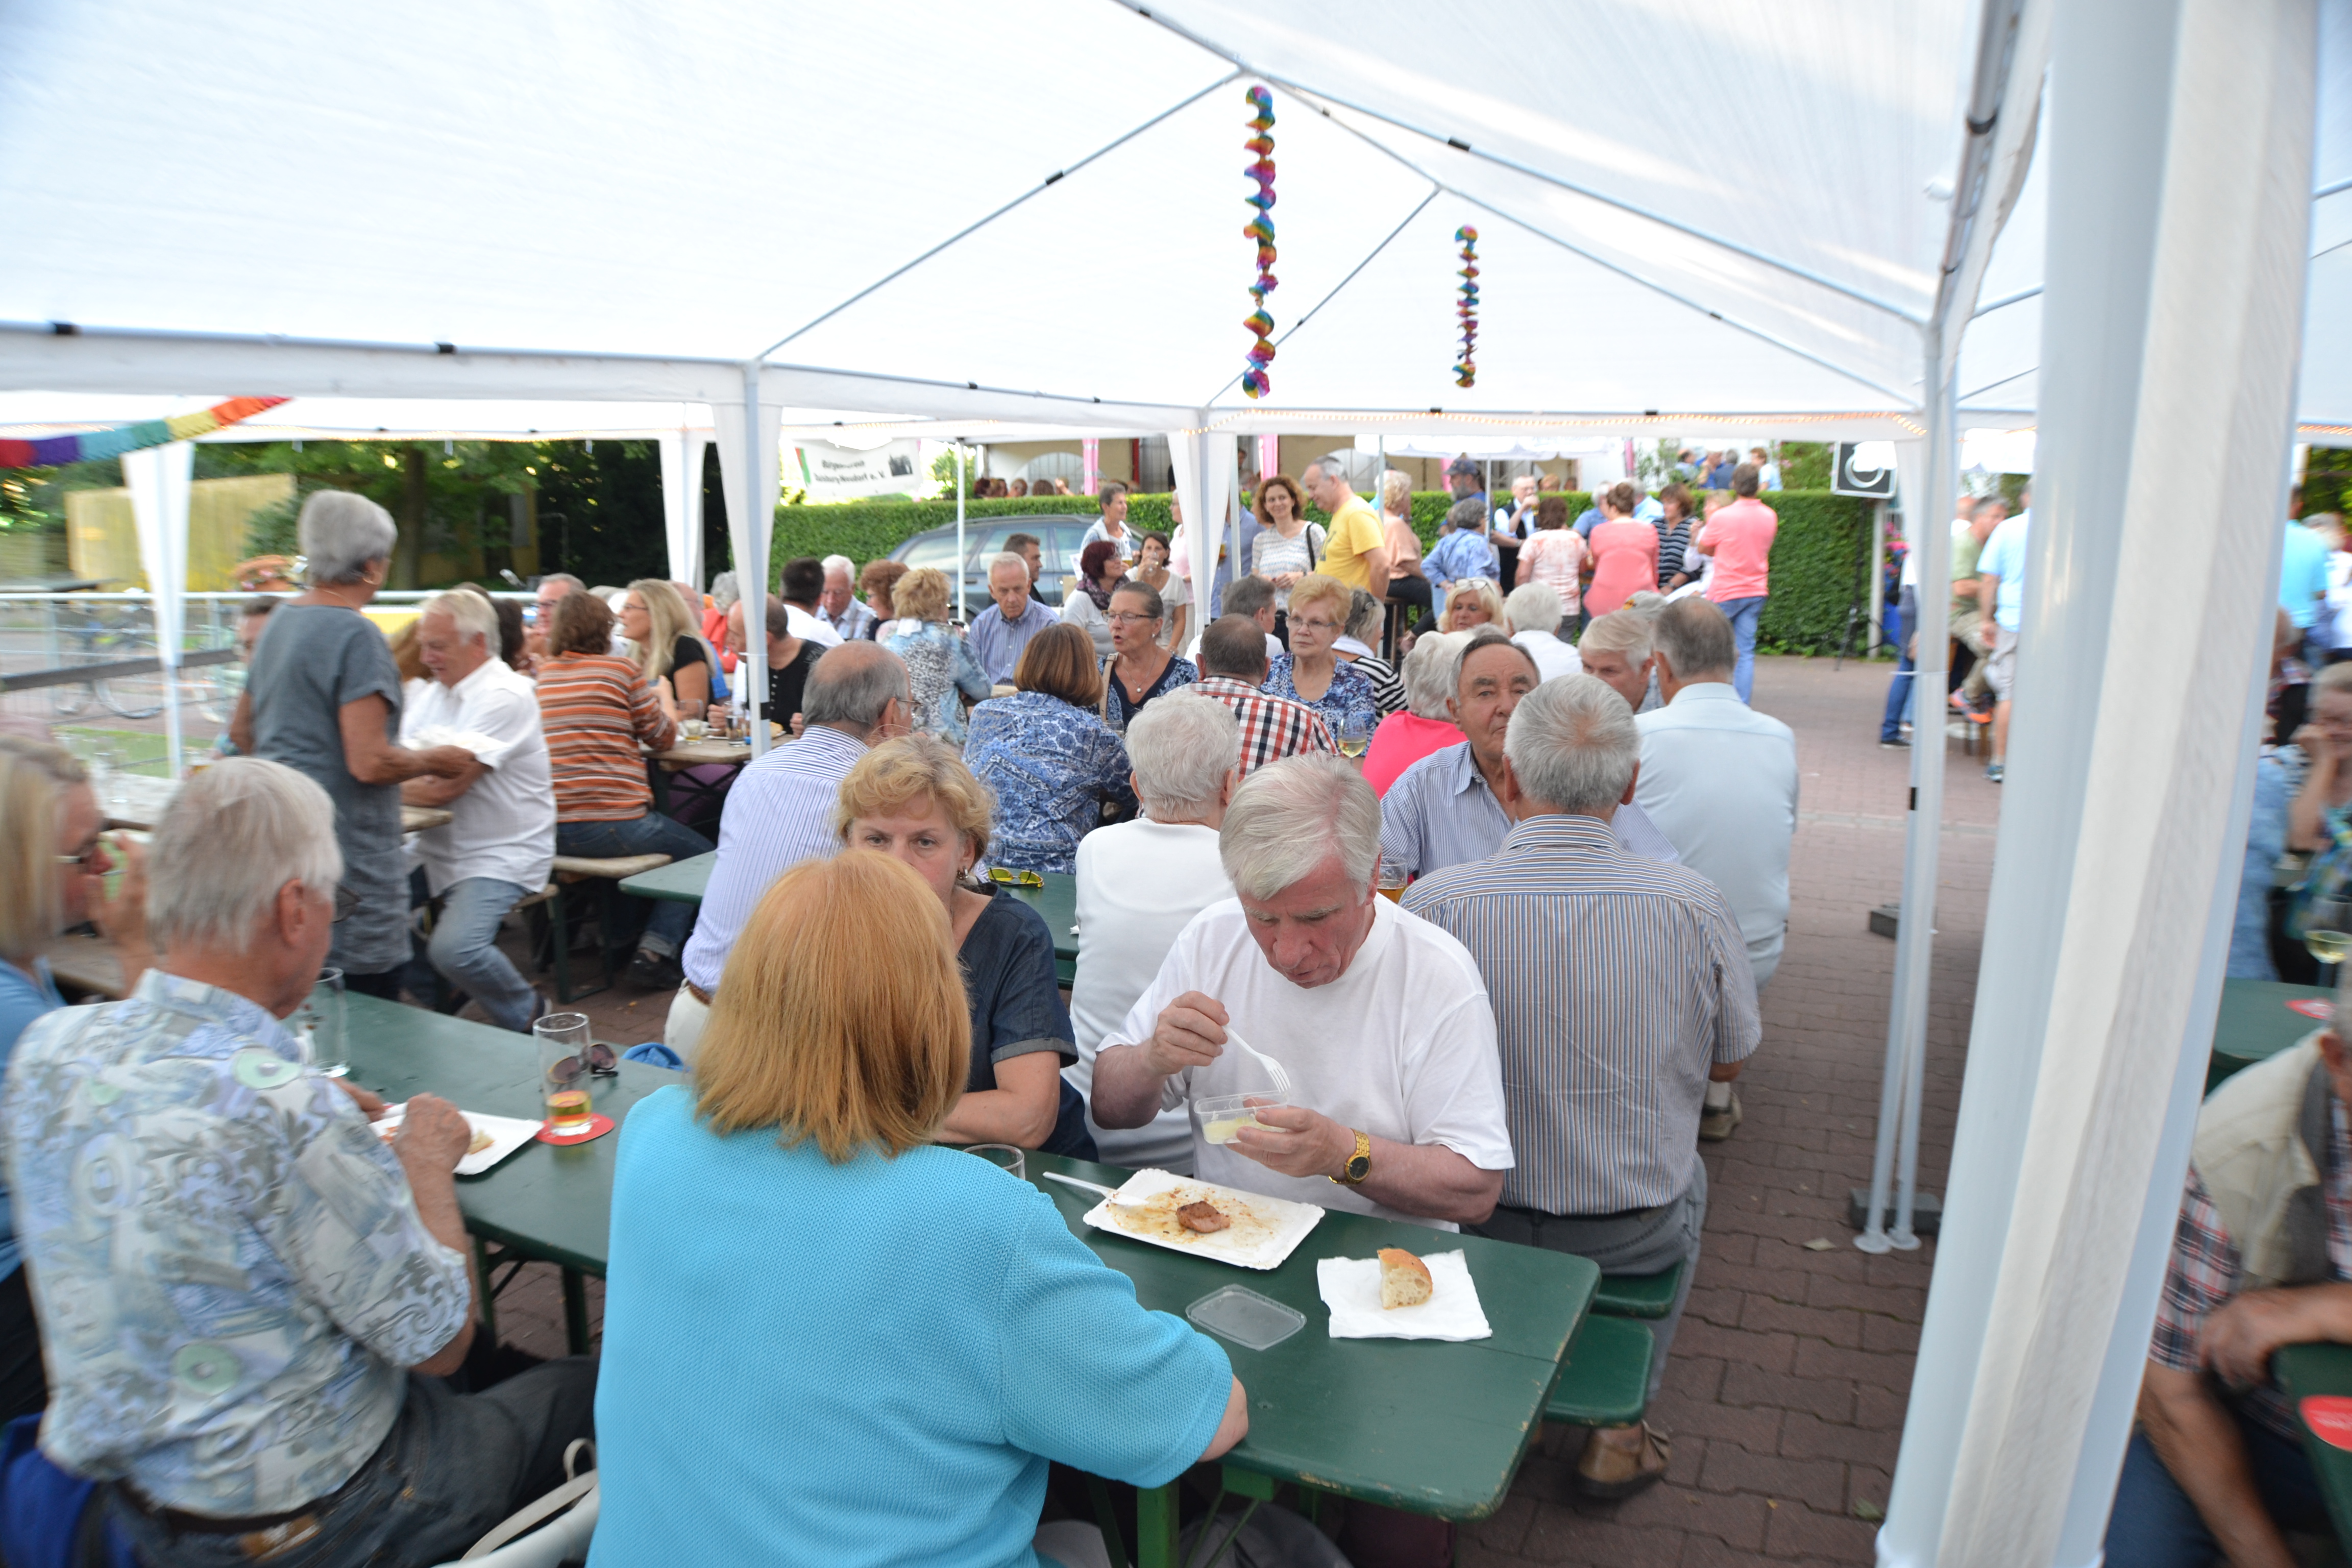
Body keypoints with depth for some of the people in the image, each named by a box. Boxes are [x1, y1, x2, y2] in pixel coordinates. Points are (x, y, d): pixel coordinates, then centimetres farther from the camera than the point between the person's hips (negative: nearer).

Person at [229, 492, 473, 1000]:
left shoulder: (282, 621, 12)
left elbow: (241, 730, 24)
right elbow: (371, 764, -22)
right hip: (345, 846, -10)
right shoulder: (356, 636, -16)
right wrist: (435, 760, -5)